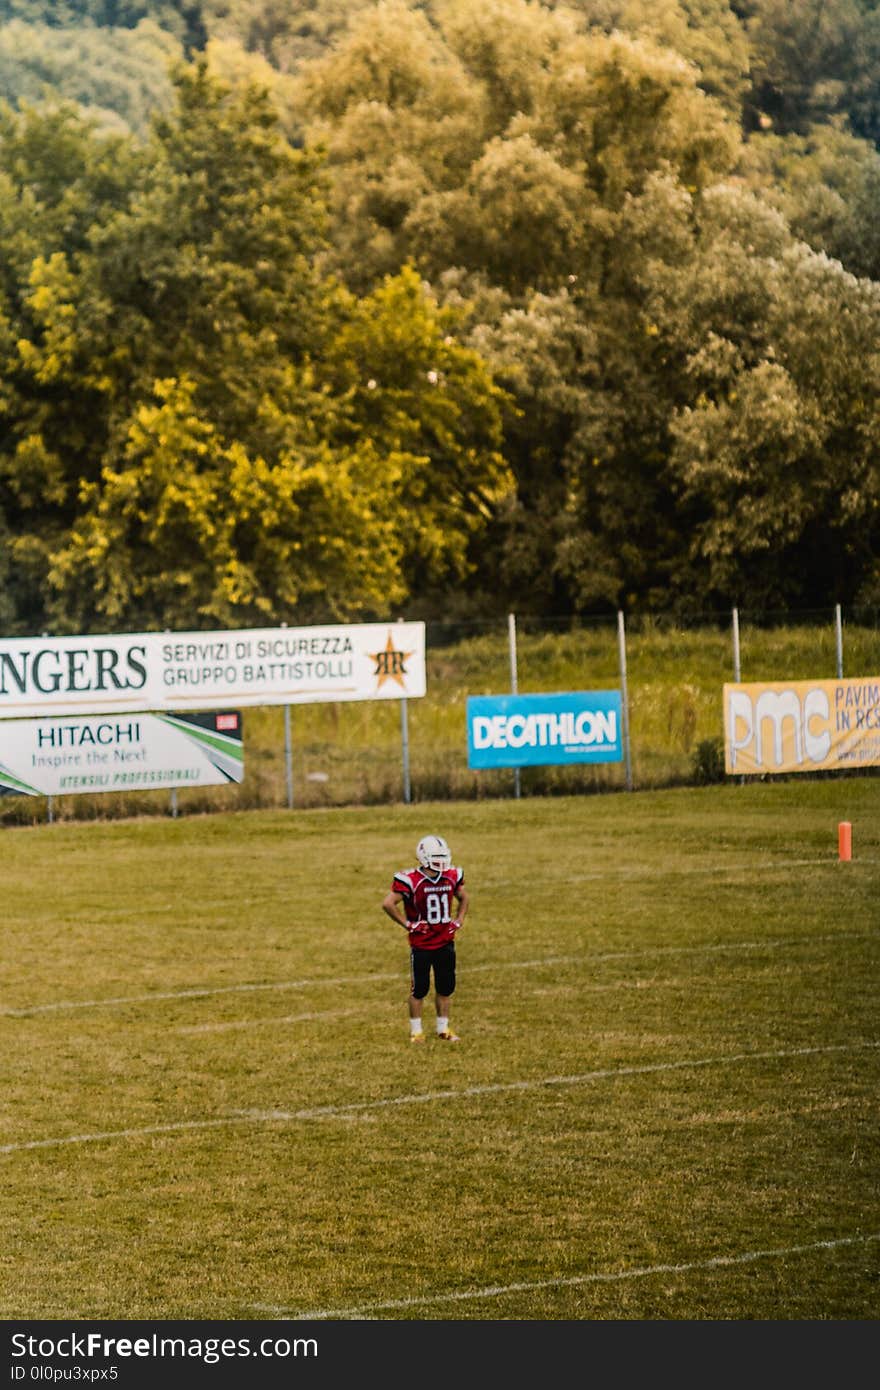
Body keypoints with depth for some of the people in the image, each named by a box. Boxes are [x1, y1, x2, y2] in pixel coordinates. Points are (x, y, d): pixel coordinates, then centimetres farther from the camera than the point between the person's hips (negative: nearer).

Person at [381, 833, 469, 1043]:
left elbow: (463, 898, 20)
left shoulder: (451, 877, 1)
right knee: (419, 988, 4)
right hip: (421, 945, -5)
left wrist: (459, 920, 6)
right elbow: (388, 903, -21)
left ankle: (443, 1028, 24)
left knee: (445, 987, 11)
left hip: (445, 942, 5)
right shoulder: (410, 881, -17)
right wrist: (407, 924, -16)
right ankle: (416, 1030, 16)